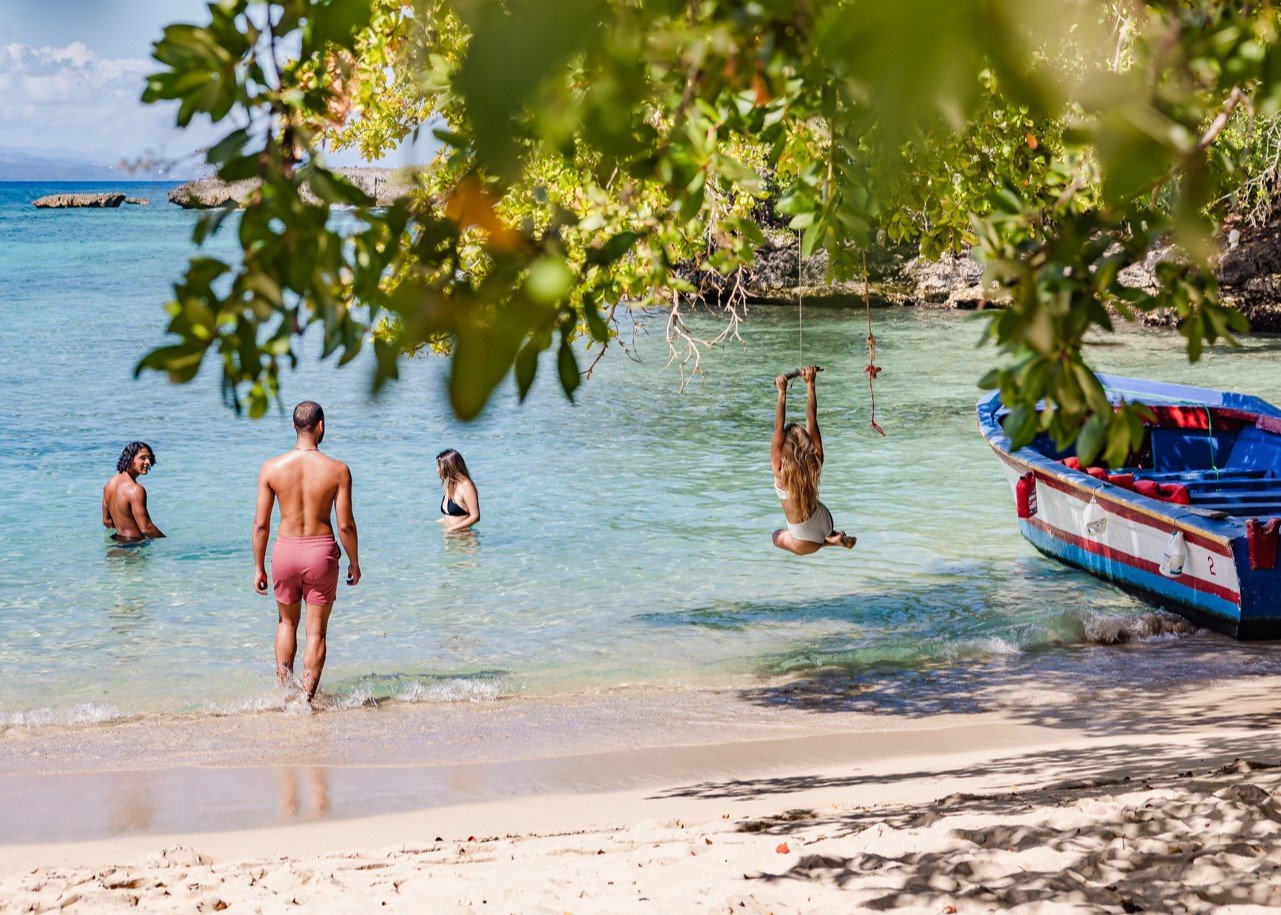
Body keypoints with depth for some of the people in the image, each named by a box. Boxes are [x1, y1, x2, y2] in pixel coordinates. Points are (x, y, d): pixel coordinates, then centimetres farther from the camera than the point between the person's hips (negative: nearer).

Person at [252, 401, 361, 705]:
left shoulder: (271, 468, -6)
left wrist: (259, 568, 6)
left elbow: (261, 524, -4)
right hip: (322, 552, -2)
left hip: (285, 550, 2)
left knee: (287, 622, 24)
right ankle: (307, 698, 9)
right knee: (316, 631, 10)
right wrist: (354, 563, 7)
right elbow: (346, 525, -8)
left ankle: (285, 689, 23)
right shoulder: (337, 470, -10)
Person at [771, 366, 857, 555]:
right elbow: (812, 420, -15)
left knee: (777, 537, 28)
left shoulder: (781, 472, -29)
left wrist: (782, 393, -29)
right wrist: (810, 384, -17)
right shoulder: (815, 463, -18)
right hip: (825, 522, 6)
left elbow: (778, 428, -30)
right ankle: (833, 536, 12)